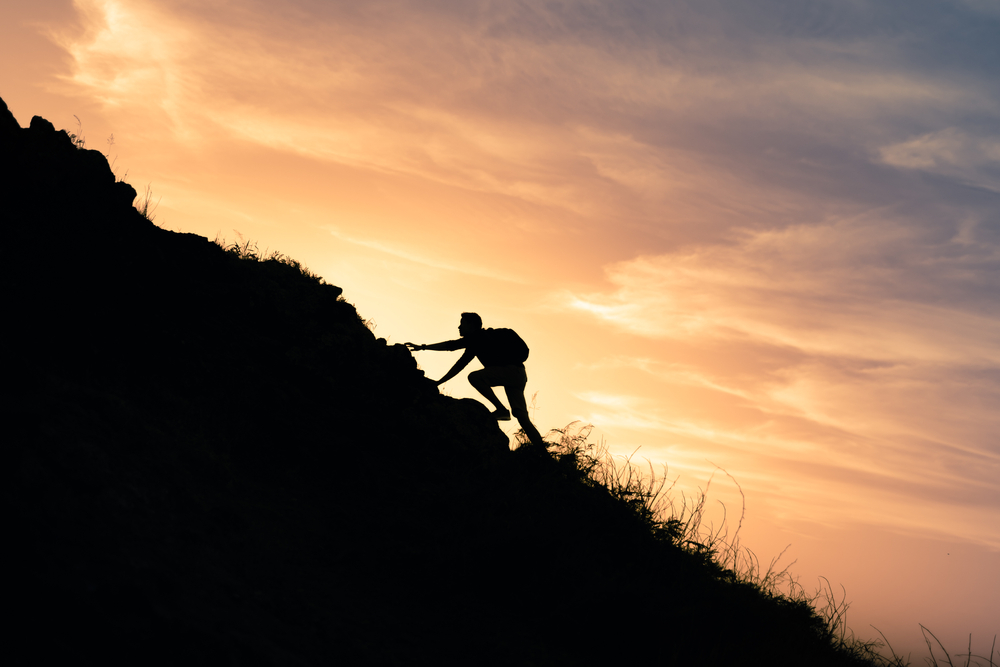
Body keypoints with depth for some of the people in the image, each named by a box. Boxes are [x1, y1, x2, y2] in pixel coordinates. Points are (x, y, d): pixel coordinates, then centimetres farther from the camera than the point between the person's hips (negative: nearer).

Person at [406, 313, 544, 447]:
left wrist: (422, 347, -3)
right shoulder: (475, 344, 26)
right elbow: (459, 365, 28)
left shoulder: (479, 336, -1)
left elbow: (452, 345, -7)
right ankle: (541, 449, -12)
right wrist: (438, 382, 25)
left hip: (511, 369, -9)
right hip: (518, 376, 9)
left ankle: (501, 409, -17)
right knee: (521, 415, -2)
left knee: (474, 377, -19)